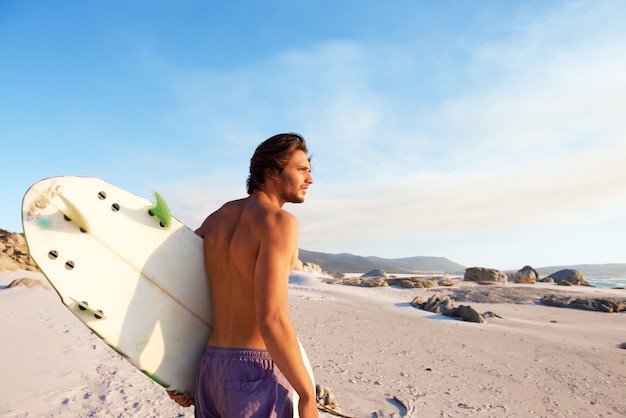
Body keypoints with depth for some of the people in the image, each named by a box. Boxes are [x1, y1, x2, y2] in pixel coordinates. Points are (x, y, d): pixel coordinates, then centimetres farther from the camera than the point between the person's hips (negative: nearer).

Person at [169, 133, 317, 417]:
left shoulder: (215, 219, 9)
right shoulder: (279, 220, -15)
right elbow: (271, 318, -25)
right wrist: (307, 394, -14)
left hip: (211, 370, 7)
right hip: (256, 373, -7)